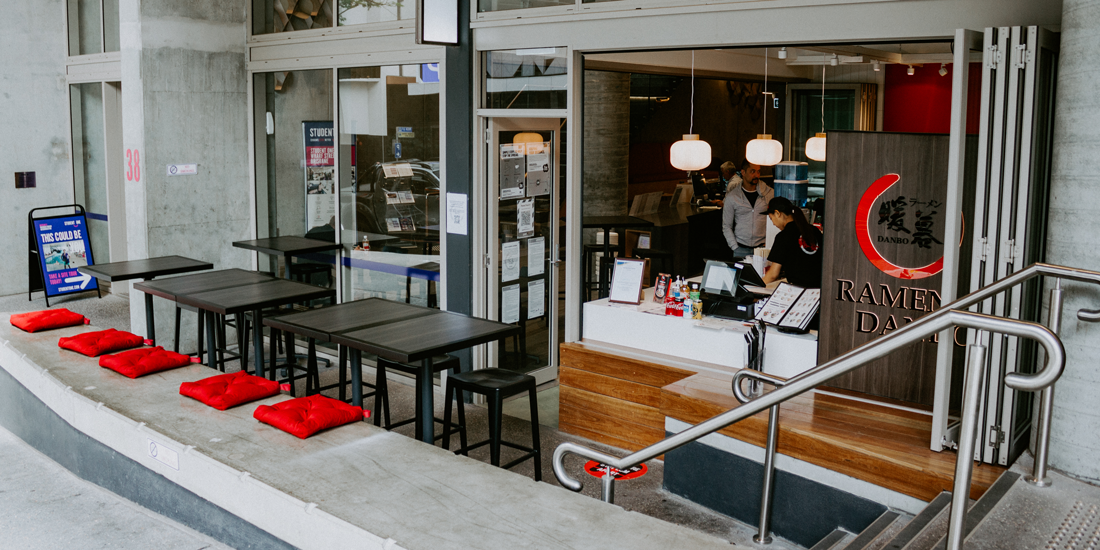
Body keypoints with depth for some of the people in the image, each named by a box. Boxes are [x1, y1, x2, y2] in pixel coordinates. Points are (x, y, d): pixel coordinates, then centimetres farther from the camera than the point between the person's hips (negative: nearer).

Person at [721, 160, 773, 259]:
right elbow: (726, 226, 5)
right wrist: (735, 248, -3)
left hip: (763, 247, 0)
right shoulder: (732, 196, 1)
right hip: (741, 249, 0)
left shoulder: (769, 193, 2)